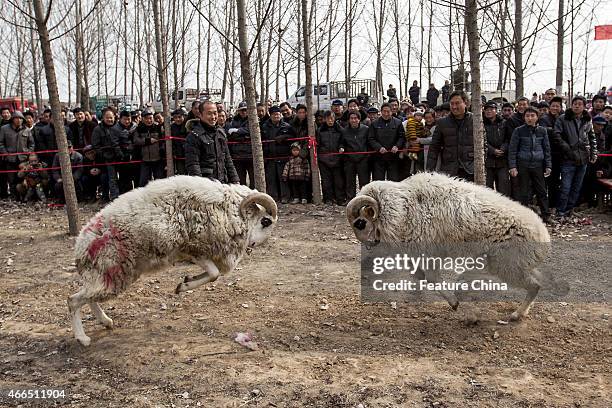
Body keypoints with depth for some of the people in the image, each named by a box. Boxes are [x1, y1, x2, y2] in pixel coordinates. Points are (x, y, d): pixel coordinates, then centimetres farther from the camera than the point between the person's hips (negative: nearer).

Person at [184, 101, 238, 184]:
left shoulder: (220, 133, 16)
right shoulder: (194, 136, -8)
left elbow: (227, 160, 21)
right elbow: (192, 165, -13)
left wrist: (235, 180, 14)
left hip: (223, 183, 7)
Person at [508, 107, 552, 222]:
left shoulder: (542, 131, 6)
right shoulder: (519, 131, -1)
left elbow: (547, 149, 11)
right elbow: (512, 149, -1)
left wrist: (548, 166, 6)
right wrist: (512, 166, -7)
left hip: (538, 165, 2)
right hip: (523, 165, -2)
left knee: (541, 191, 5)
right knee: (524, 193, 3)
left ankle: (545, 215, 15)